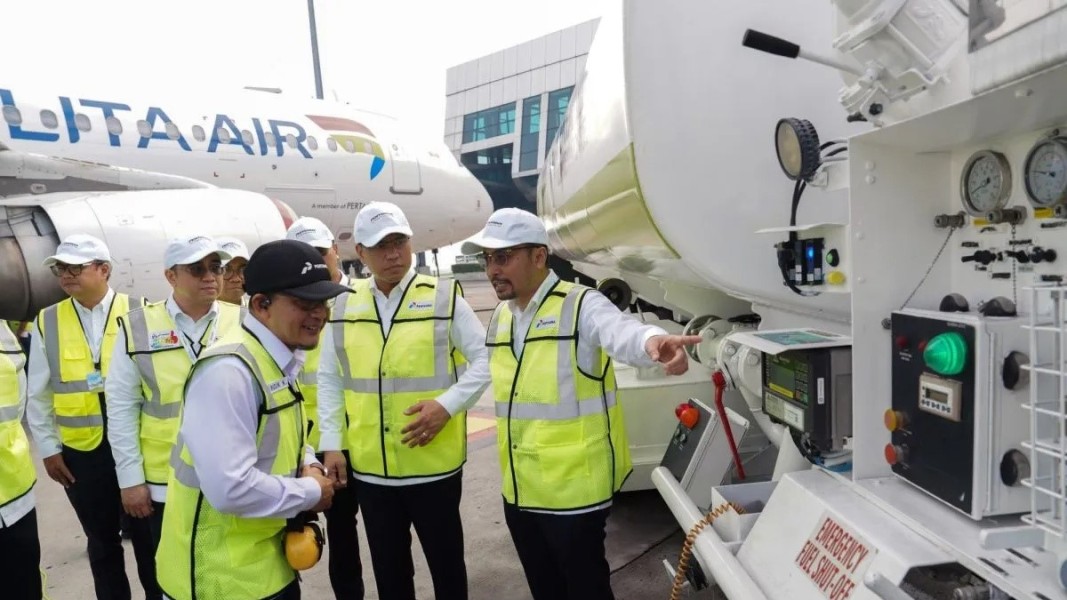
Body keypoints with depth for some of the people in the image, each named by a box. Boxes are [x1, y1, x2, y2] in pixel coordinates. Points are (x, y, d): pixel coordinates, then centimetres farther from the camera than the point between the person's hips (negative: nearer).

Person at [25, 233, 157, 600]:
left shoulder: (138, 313, -6)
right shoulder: (47, 322, 2)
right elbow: (38, 396, 6)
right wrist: (48, 448, 4)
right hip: (80, 450, 2)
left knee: (146, 534, 12)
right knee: (102, 540, 17)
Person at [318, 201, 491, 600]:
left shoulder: (444, 297, -6)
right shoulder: (344, 305, 5)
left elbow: (486, 359, -5)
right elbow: (329, 379, 10)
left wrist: (448, 404, -17)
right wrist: (331, 443, 5)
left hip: (434, 463, -3)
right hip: (369, 467, 3)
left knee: (445, 560, 15)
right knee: (388, 566, 20)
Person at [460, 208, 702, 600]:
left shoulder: (581, 305, -17)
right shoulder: (500, 316, 6)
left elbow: (621, 333, -39)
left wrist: (652, 341, -60)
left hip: (574, 489, -7)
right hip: (519, 490, 7)